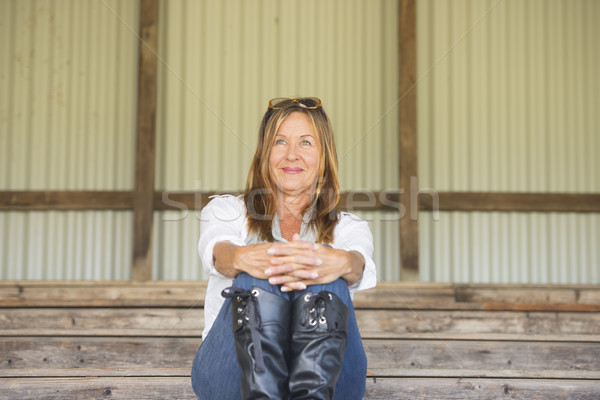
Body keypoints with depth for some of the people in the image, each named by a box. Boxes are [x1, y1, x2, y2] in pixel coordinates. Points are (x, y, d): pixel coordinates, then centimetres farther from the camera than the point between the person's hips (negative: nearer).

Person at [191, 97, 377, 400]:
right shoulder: (225, 211, 18)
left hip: (325, 372, 1)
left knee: (323, 276, -29)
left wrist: (342, 262, -35)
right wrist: (241, 258, -36)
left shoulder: (345, 227, 20)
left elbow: (359, 263, -7)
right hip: (235, 372, 0)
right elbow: (217, 251, -8)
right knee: (259, 275, -30)